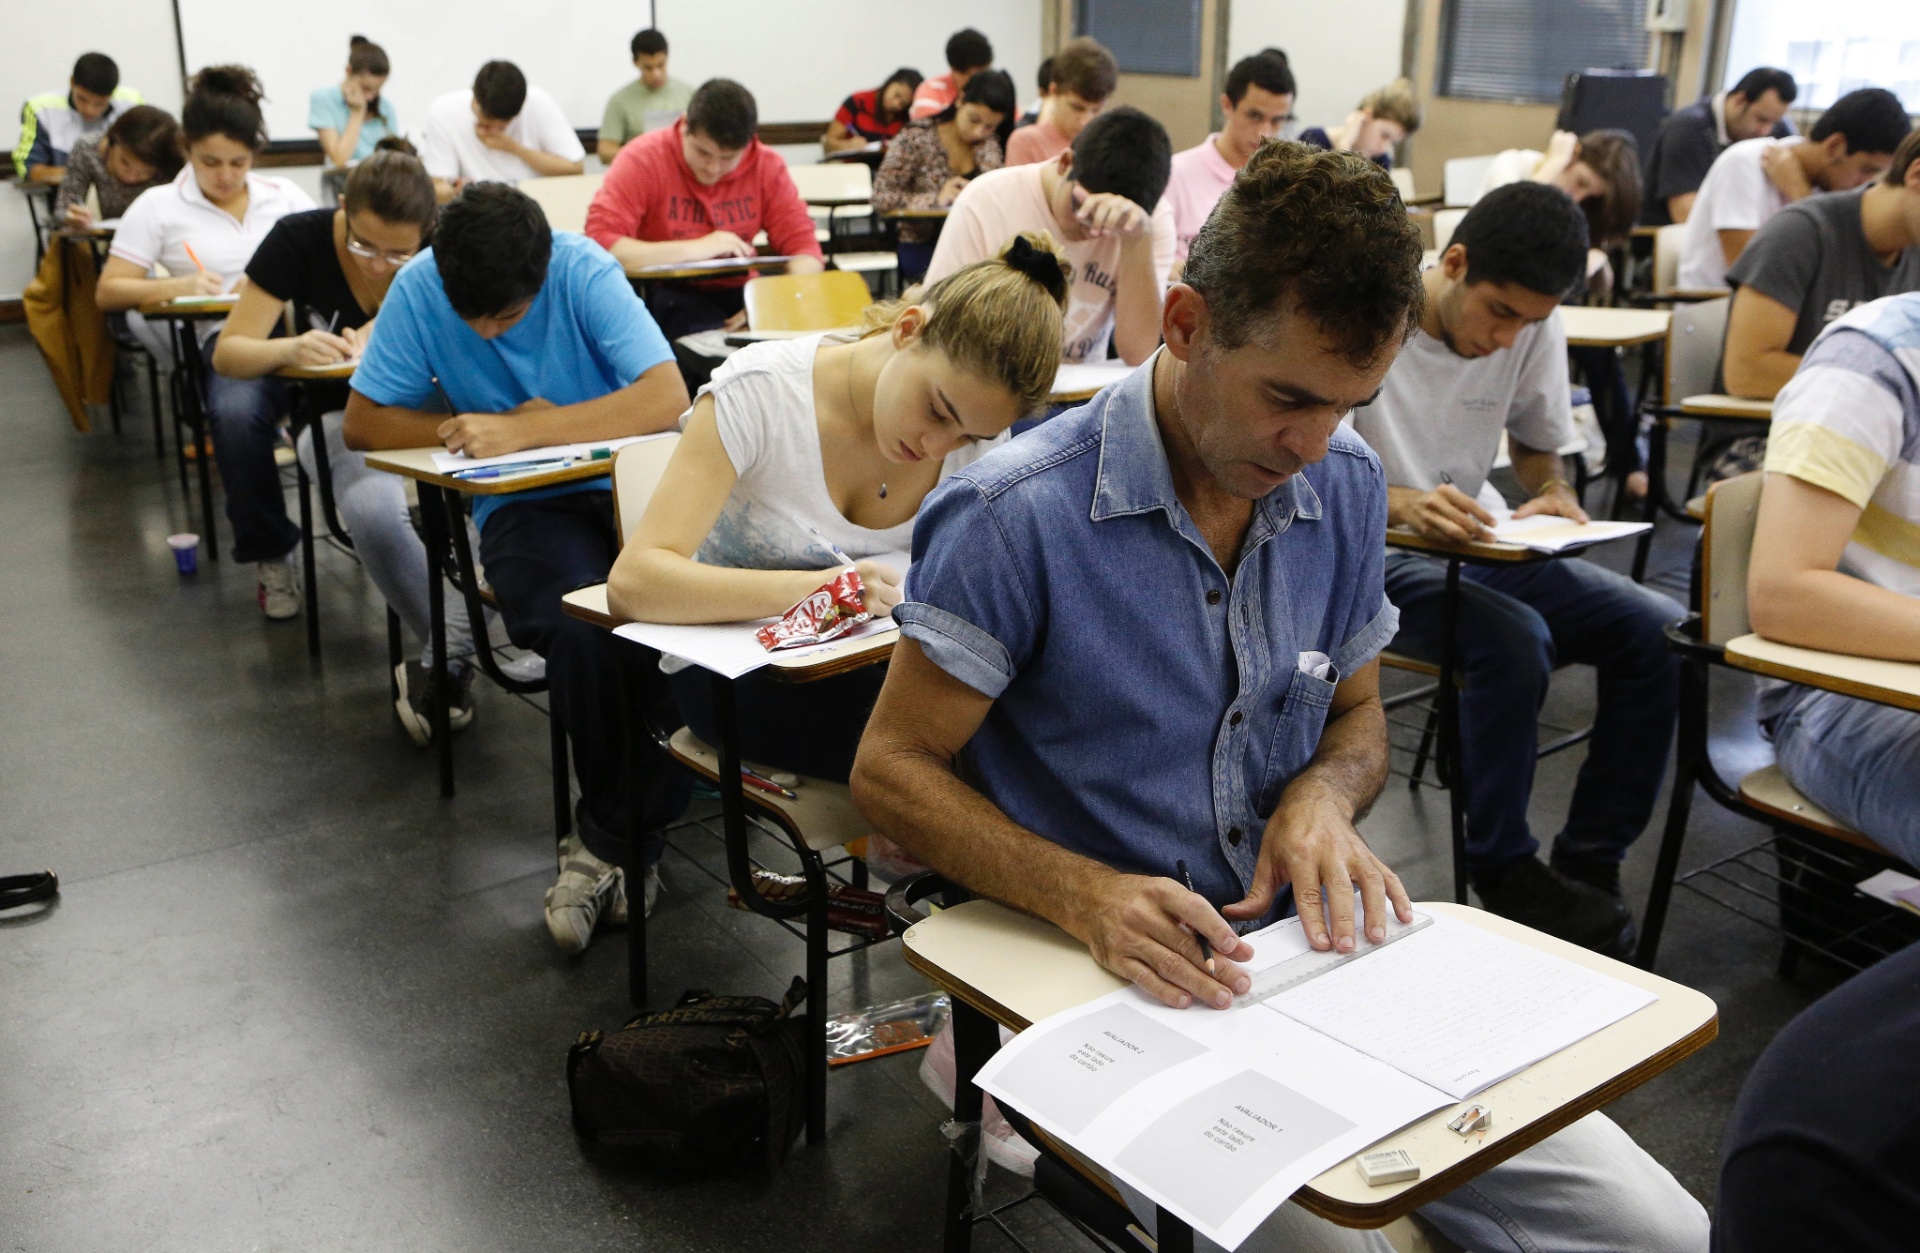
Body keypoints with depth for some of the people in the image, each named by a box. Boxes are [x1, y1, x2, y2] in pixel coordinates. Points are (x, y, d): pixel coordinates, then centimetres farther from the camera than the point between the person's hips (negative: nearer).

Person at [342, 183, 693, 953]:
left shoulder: (584, 271, -10)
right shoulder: (420, 287, -4)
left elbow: (666, 398, -22)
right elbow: (362, 425, 3)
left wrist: (523, 431, -23)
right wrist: (471, 428, -11)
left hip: (624, 482, 0)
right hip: (525, 503, 0)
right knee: (582, 628, -33)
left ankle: (608, 838, -12)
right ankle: (634, 832, -12)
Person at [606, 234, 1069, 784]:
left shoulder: (979, 426, -6)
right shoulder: (759, 392, -20)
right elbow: (632, 581, -28)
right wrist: (810, 589, -42)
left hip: (872, 657, 5)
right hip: (734, 665, -4)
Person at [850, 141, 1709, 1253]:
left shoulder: (1345, 485, 4)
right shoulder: (1021, 516, -16)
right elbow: (892, 770, -10)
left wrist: (1325, 793, -7)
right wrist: (1084, 894, -25)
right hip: (1109, 980, -5)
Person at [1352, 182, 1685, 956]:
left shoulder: (1537, 324, 0)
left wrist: (1554, 495, -9)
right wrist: (1399, 504, -33)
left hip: (1483, 549, 6)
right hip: (1374, 562, -6)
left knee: (1660, 632, -14)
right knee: (1512, 638, -34)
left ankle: (1589, 867, -1)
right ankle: (1504, 874, -13)